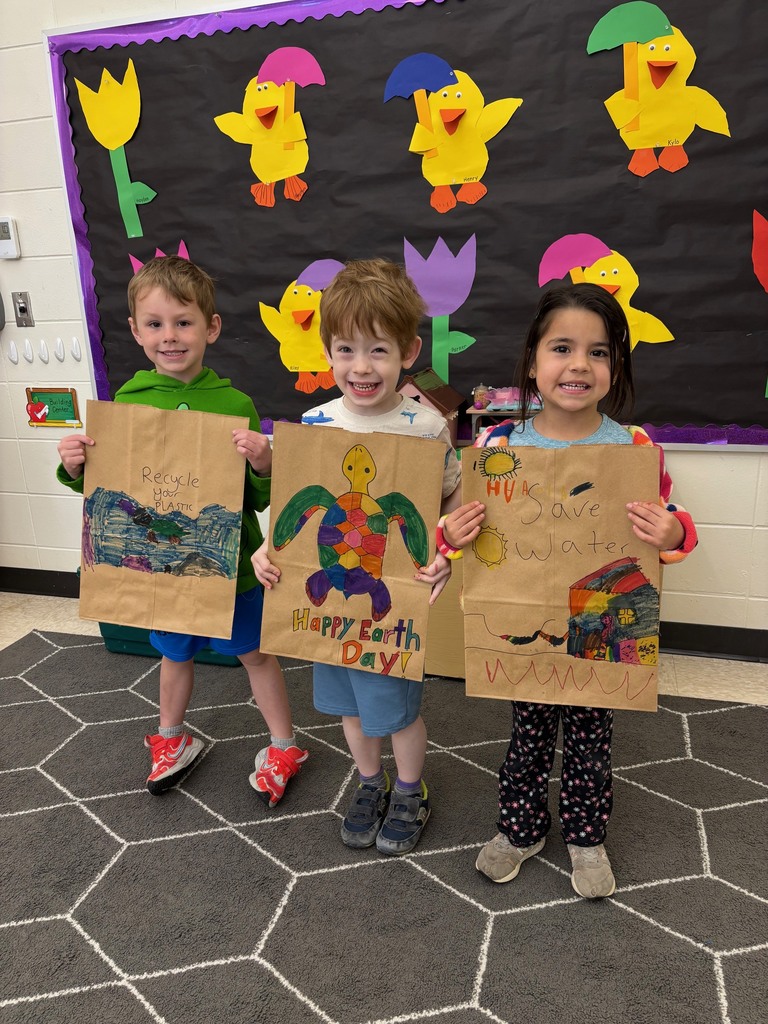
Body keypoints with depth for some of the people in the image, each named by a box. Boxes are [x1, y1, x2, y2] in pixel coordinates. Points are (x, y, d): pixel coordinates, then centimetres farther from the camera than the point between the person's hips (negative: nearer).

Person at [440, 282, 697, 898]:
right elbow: (467, 526, 0)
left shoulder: (635, 449, -13)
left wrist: (673, 534, -24)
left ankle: (586, 836, 45)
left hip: (602, 631, 0)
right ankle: (522, 829, 45)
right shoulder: (498, 445, -11)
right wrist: (451, 534, -21)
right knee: (530, 735, 19)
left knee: (591, 739, 19)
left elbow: (670, 522, -2)